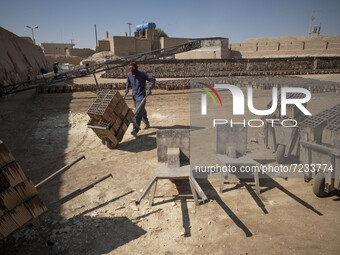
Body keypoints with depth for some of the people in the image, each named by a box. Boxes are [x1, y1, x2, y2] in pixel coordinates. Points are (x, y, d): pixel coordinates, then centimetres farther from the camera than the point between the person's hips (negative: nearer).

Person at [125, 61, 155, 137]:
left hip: (141, 97, -6)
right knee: (142, 112, 21)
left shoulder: (142, 74, -13)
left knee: (138, 114, -17)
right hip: (134, 96, 6)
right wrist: (127, 88, 7)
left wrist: (149, 89, -23)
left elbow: (153, 80, -12)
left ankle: (135, 130, -22)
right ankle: (147, 124, 44)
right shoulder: (129, 75, 4)